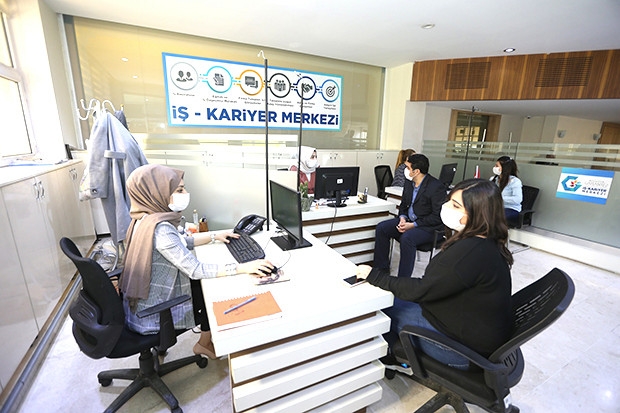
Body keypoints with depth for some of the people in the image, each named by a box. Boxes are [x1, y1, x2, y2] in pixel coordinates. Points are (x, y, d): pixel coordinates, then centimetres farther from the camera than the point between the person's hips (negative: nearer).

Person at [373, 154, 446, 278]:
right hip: (408, 221, 8)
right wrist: (402, 218, -6)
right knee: (381, 228, -9)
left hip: (428, 227, -7)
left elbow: (438, 216, -18)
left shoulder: (436, 187, -17)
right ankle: (381, 269, 0)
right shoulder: (409, 183, 6)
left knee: (407, 237, -35)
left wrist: (413, 225, -22)